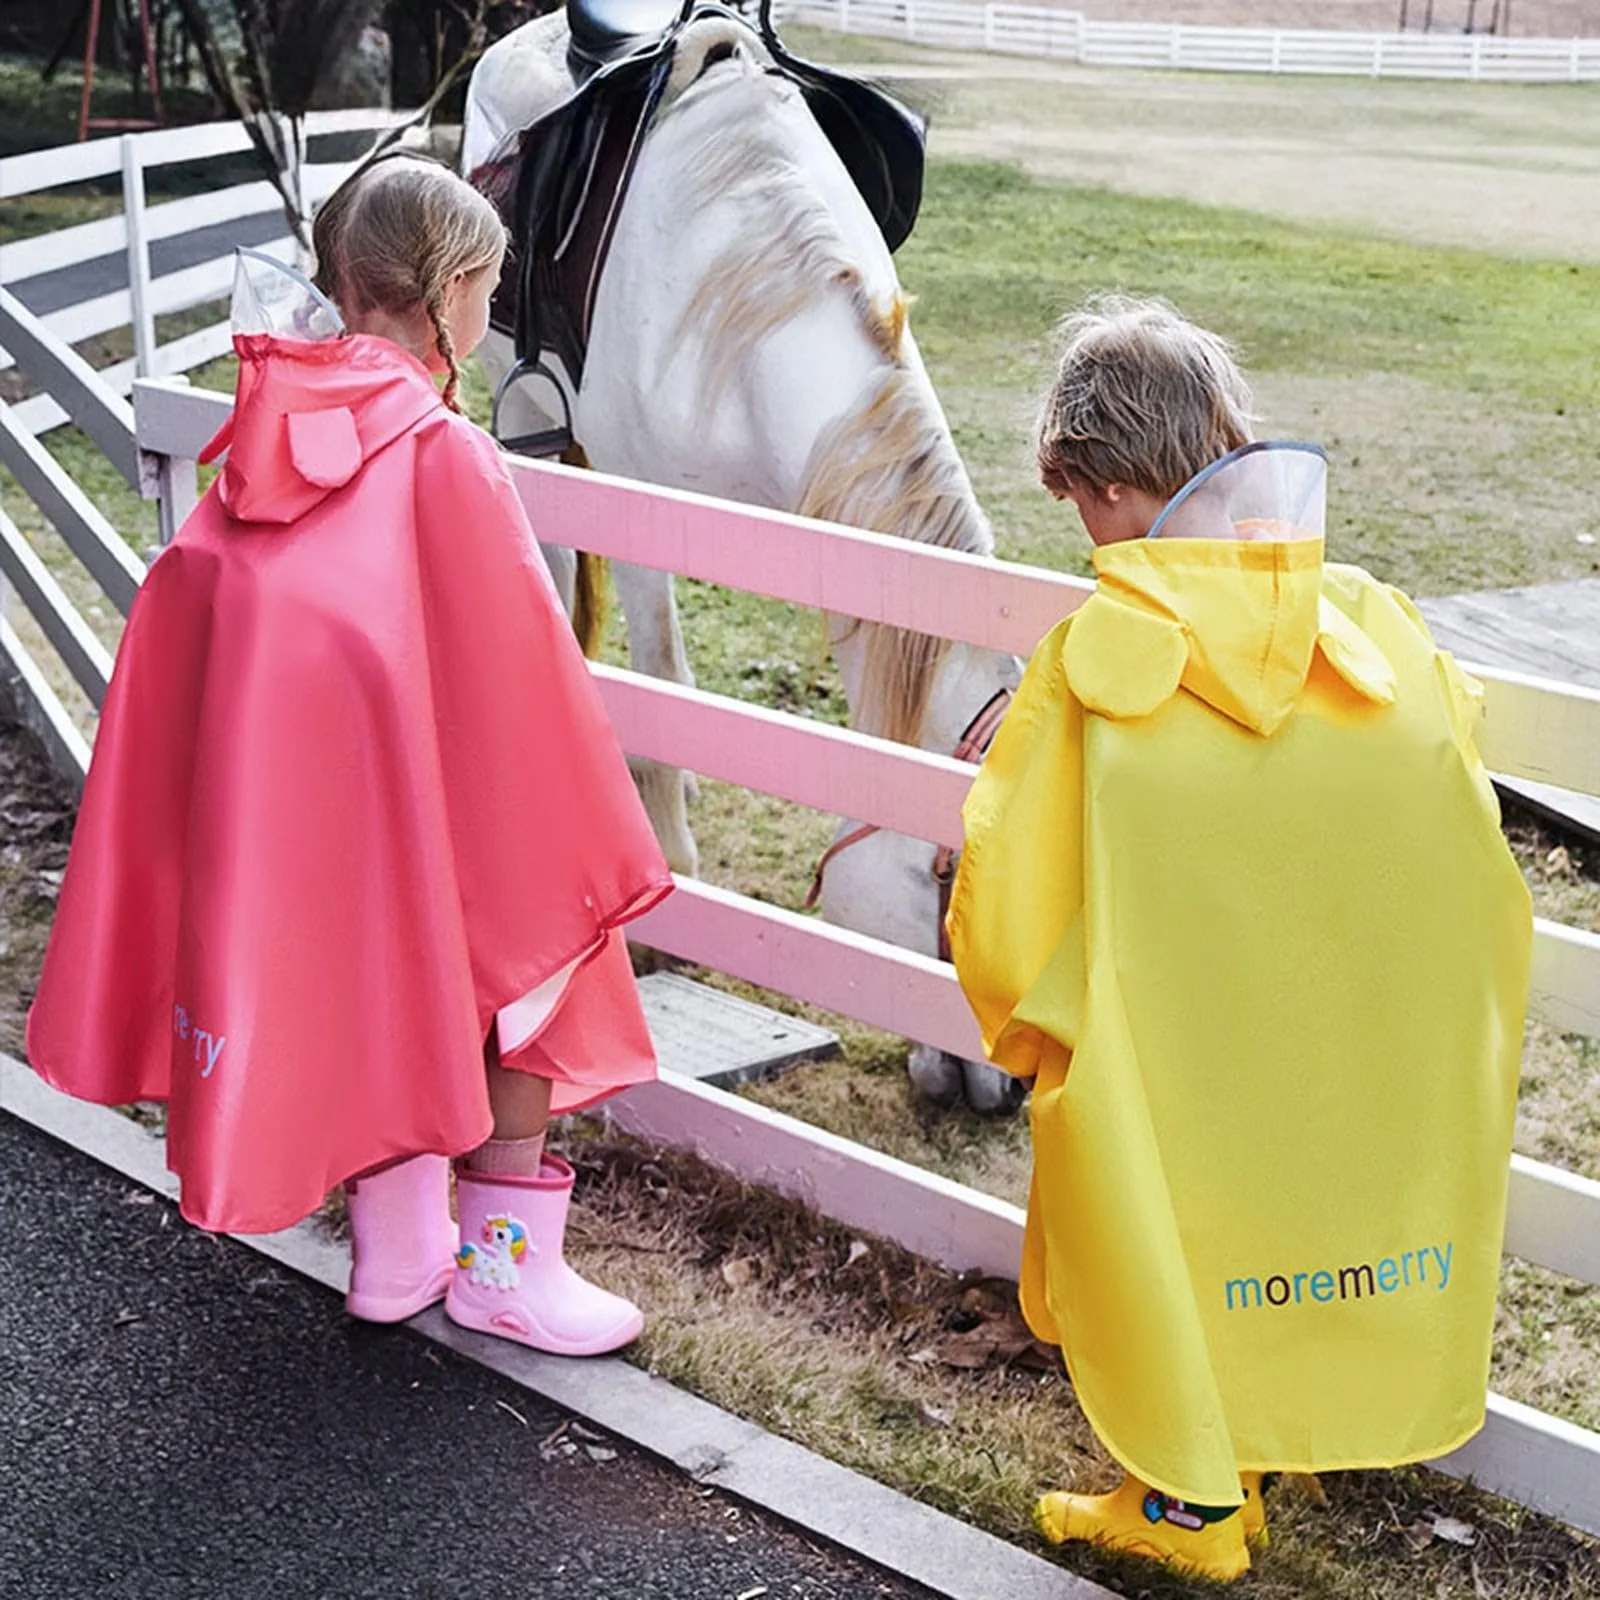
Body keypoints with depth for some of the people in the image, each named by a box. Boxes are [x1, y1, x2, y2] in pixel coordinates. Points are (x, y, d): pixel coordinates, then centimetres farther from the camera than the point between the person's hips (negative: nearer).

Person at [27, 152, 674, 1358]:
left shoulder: (265, 447, -1)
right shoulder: (445, 455, -19)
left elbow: (183, 623, 3)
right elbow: (511, 670, -16)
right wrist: (592, 852, -5)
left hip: (279, 804, 6)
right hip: (428, 794, -6)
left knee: (367, 1002, 22)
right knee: (523, 981, 14)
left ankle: (397, 1249, 33)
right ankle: (504, 1266, 20)